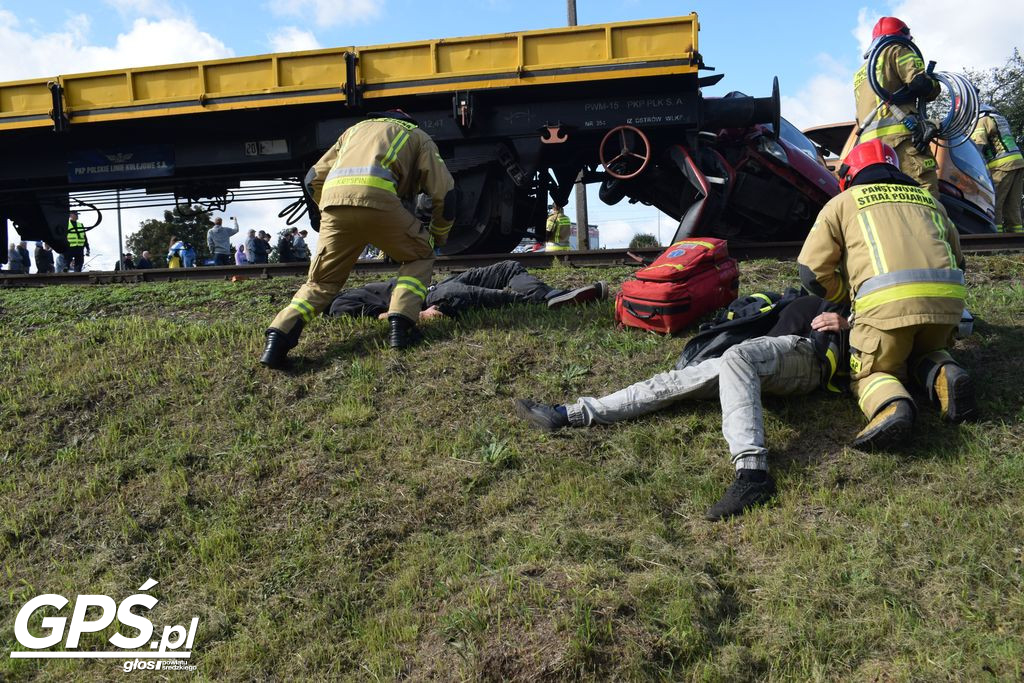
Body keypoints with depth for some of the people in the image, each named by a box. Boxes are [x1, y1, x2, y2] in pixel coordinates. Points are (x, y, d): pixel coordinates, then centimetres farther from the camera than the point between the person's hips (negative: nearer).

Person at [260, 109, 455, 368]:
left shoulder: (356, 128, 40)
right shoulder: (418, 136, 30)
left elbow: (314, 179, 30)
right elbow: (444, 192, 18)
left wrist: (340, 217, 40)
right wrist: (438, 237, 33)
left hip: (333, 199, 4)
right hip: (376, 198, -3)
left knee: (321, 282, 16)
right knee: (420, 256, 21)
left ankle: (279, 336, -5)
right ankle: (401, 324, 3)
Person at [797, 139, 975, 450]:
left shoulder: (842, 203, 18)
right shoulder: (929, 200, 31)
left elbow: (812, 270, 9)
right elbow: (957, 259, 32)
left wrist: (850, 293, 24)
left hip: (888, 301, -4)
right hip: (948, 297, 4)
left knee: (871, 373, 14)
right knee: (926, 352, 32)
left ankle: (891, 406, -20)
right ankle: (944, 374, -2)